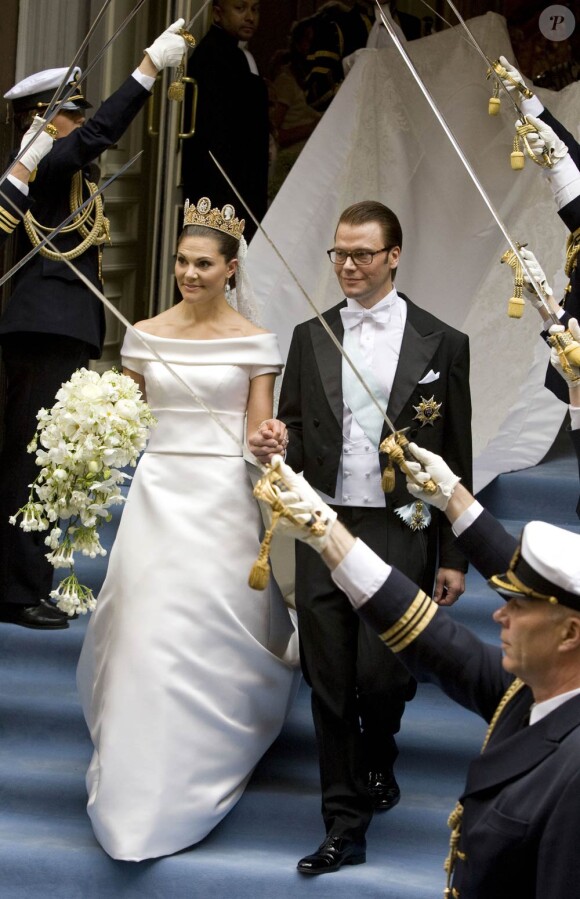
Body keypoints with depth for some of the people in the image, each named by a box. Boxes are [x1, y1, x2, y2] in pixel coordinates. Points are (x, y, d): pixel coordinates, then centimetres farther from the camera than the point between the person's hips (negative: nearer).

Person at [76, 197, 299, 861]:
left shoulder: (254, 342, 0)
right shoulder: (146, 334, 6)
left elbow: (258, 432, -1)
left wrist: (269, 443, -23)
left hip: (224, 493, -2)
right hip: (158, 489, 2)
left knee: (216, 629, 0)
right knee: (148, 631, -1)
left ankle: (206, 765, 19)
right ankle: (139, 783, 12)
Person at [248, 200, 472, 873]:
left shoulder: (441, 344, -1)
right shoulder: (309, 337, 7)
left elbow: (457, 458, 1)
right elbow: (296, 435, 11)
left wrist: (454, 557, 0)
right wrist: (273, 445, -14)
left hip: (400, 533, -3)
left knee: (380, 672, -8)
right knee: (329, 681, 5)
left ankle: (378, 759, 27)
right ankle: (345, 827, 16)